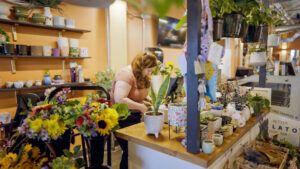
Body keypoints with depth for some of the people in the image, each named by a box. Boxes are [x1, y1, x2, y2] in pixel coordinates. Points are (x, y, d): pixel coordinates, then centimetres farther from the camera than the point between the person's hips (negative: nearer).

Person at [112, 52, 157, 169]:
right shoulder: (126, 74, -22)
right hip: (122, 118, -8)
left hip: (135, 116, 8)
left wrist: (147, 99, -2)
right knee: (129, 150, 1)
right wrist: (140, 107, -25)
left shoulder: (142, 75, 4)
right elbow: (119, 99, -31)